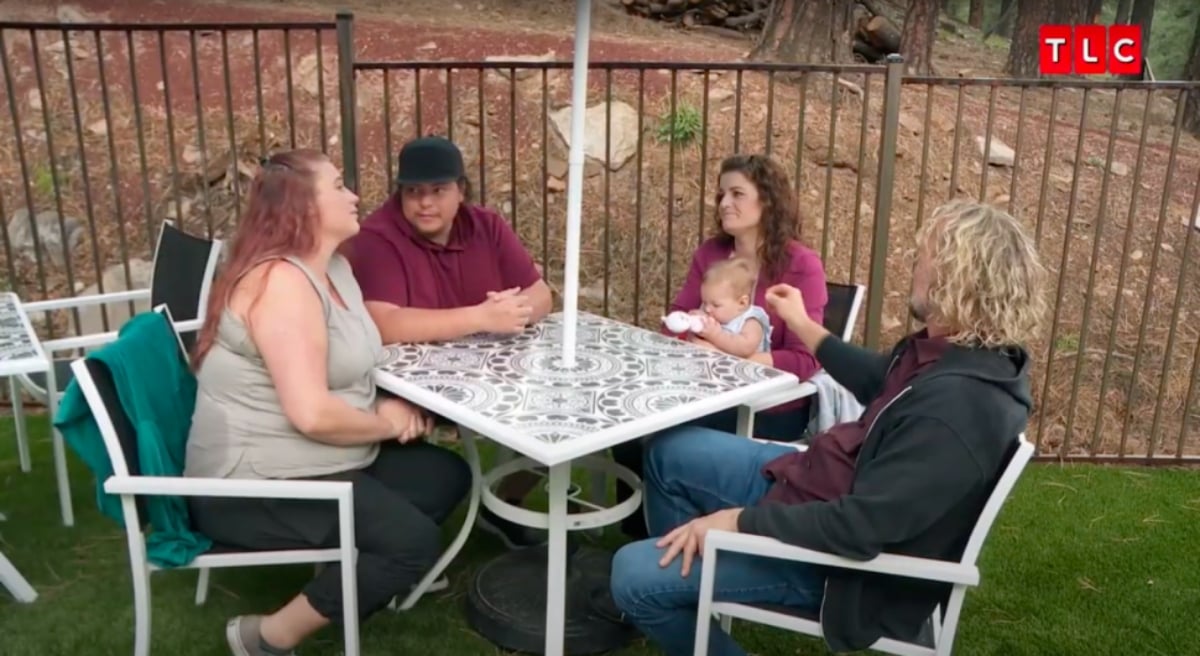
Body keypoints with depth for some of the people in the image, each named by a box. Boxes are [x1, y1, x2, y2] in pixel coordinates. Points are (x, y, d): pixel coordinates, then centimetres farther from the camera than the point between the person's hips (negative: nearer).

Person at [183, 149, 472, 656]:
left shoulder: (333, 266, 8)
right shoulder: (281, 281, -23)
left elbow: (349, 366, 12)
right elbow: (312, 414, -31)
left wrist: (393, 408, -9)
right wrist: (388, 424, -13)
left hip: (317, 462, 10)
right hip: (255, 484, -10)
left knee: (446, 475, 6)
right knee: (413, 542, -18)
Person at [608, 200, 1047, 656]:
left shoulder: (957, 406, -34)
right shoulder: (954, 351, -3)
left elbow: (861, 528, -33)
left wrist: (737, 522, -23)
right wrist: (803, 326, 26)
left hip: (833, 547, -10)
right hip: (817, 482, 10)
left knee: (633, 575, -13)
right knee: (670, 452, 16)